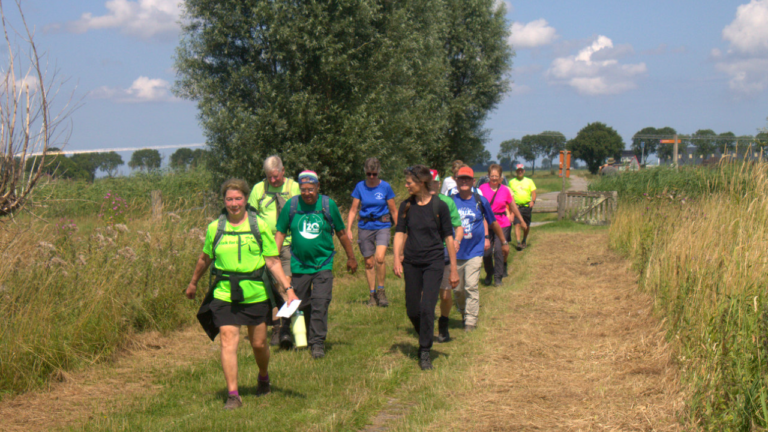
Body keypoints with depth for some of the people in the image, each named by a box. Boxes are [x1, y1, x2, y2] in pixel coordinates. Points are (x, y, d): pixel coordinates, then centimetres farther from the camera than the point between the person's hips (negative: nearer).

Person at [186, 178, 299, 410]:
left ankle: (263, 377, 39)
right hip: (224, 294, 0)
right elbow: (205, 258, 19)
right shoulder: (215, 228, 3)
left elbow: (273, 261, -1)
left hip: (256, 294, 0)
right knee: (228, 341, -9)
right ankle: (232, 395, -6)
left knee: (259, 343, 8)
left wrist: (288, 288, -9)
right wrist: (193, 283, 30)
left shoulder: (259, 226, -1)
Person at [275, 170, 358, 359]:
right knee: (301, 305, 9)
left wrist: (351, 258, 15)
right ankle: (306, 339, 27)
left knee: (320, 303, -12)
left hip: (323, 264, -2)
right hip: (299, 264, 2)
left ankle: (318, 343, -8)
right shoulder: (291, 206, -2)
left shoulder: (329, 205, -4)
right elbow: (280, 232, 6)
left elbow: (341, 233, 8)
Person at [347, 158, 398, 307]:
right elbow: (353, 210, 4)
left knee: (379, 257, -22)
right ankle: (372, 295, 18)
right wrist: (349, 229, -5)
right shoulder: (360, 187, 1)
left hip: (382, 226, -2)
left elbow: (393, 210, 4)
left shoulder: (385, 187, -2)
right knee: (369, 262, 6)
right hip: (365, 226, 2)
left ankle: (381, 290, -5)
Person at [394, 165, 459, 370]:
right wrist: (397, 259, -11)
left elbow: (448, 237, -3)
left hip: (434, 262, -4)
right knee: (412, 311, 6)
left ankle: (425, 352, -1)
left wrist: (454, 269, -2)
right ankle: (425, 339, 33)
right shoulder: (406, 206, 3)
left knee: (427, 308, -13)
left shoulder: (439, 206, -7)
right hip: (411, 262, 4)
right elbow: (399, 232, 3)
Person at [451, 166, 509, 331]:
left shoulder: (480, 201, 1)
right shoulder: (451, 201, 1)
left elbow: (493, 223, 14)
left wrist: (504, 242, 23)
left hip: (475, 251, -1)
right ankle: (463, 313, 31)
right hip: (455, 253, 1)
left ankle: (471, 321, -5)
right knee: (457, 289, 7)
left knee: (471, 287, -10)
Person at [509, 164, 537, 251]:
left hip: (527, 206, 1)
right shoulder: (511, 182, 11)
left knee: (526, 226, 10)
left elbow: (533, 192, 6)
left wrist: (533, 201, -12)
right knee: (517, 224, -15)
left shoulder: (529, 181, 12)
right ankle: (518, 243, -21)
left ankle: (524, 240, 32)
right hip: (516, 207, -1)